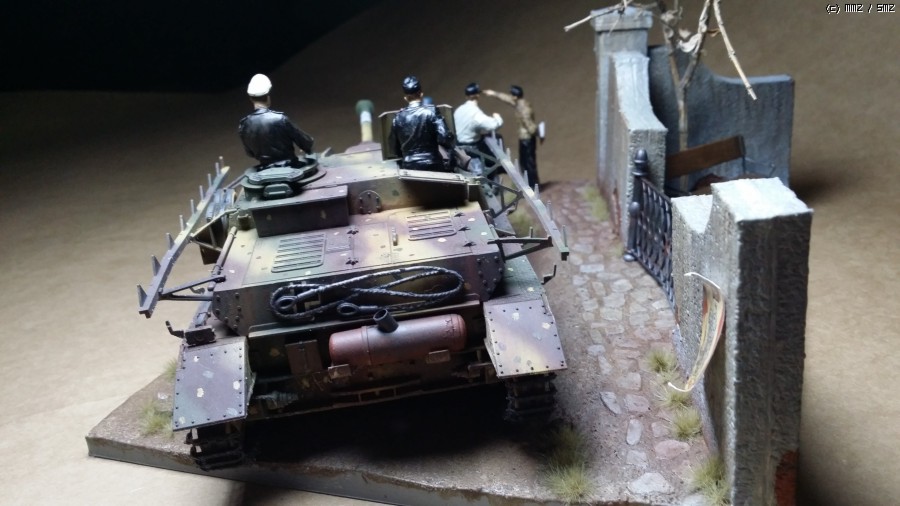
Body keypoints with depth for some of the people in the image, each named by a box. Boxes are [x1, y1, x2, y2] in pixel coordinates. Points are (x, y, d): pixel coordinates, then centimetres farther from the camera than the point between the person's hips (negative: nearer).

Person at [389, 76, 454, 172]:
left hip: (409, 166, 3)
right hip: (432, 165, -3)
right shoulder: (431, 111, -7)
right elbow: (444, 137, -16)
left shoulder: (398, 117, 5)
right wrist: (451, 148, 5)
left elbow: (395, 147, 12)